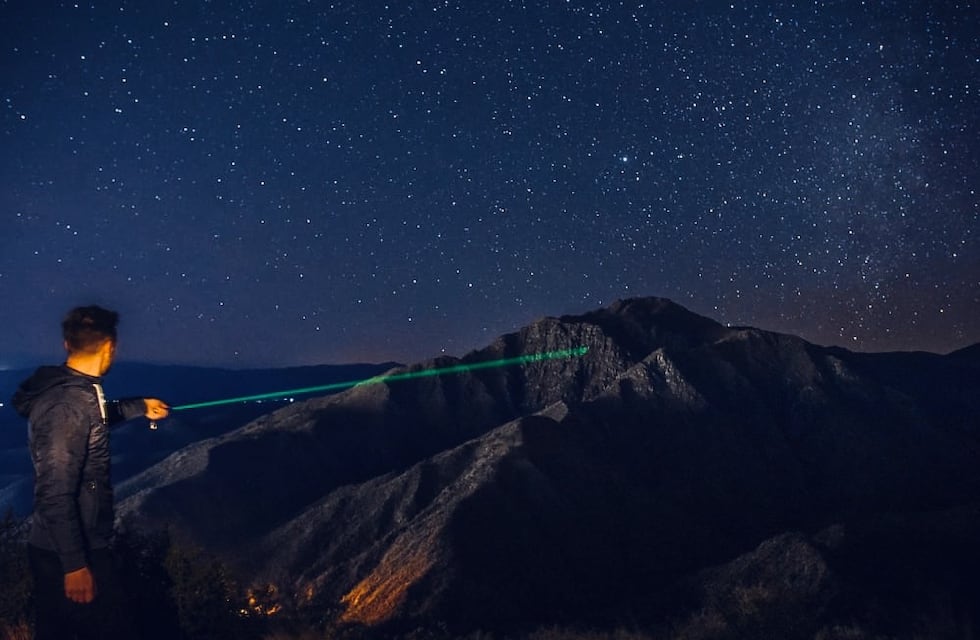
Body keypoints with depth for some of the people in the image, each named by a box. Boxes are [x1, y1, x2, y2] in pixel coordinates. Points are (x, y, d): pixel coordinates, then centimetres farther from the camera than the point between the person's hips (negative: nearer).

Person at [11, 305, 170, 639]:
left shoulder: (62, 389, 5)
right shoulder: (67, 404, -23)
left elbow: (95, 415, 30)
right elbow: (55, 493, -26)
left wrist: (140, 407, 41)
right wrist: (75, 564, -22)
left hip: (53, 550, 9)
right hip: (70, 554, -9)